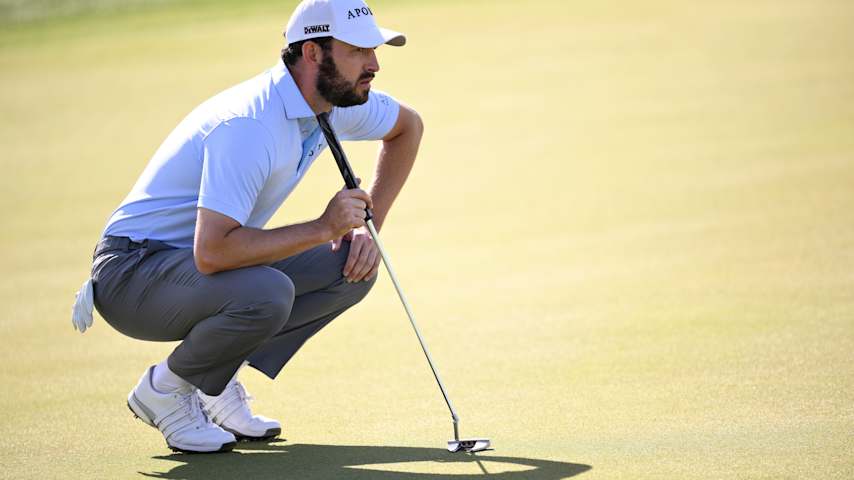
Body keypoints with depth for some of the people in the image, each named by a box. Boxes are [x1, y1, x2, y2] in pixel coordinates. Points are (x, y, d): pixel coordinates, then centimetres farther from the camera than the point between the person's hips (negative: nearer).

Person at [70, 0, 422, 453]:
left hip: (196, 262, 9)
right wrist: (321, 228, -30)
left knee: (352, 266, -4)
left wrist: (367, 227, 7)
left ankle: (216, 382, 5)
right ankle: (165, 388, -6)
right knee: (266, 294, -36)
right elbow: (211, 253, -37)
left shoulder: (335, 100, -4)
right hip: (133, 270, -9)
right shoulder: (249, 126, -31)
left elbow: (407, 127, 19)